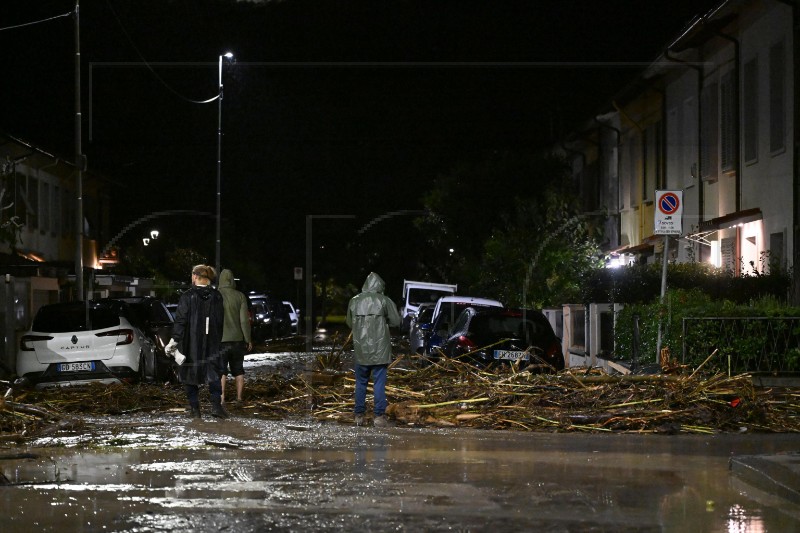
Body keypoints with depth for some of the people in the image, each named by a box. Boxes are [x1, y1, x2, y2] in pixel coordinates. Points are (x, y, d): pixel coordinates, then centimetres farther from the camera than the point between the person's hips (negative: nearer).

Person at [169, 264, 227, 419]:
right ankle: (216, 404, -12)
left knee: (191, 374, 8)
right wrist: (218, 340, 14)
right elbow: (220, 320, 6)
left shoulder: (187, 297, -9)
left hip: (191, 343, -2)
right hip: (212, 343, 2)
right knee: (213, 373, 5)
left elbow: (180, 320, -10)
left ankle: (195, 408, 8)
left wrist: (175, 339, -7)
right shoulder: (216, 296, 2)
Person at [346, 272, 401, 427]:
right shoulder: (384, 301, -8)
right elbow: (396, 321, -3)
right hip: (379, 350, -3)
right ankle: (379, 416, -1)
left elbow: (349, 323, 13)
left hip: (360, 349, 3)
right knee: (379, 382, 1)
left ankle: (359, 415, 16)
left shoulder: (354, 301, 1)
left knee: (361, 382, 13)